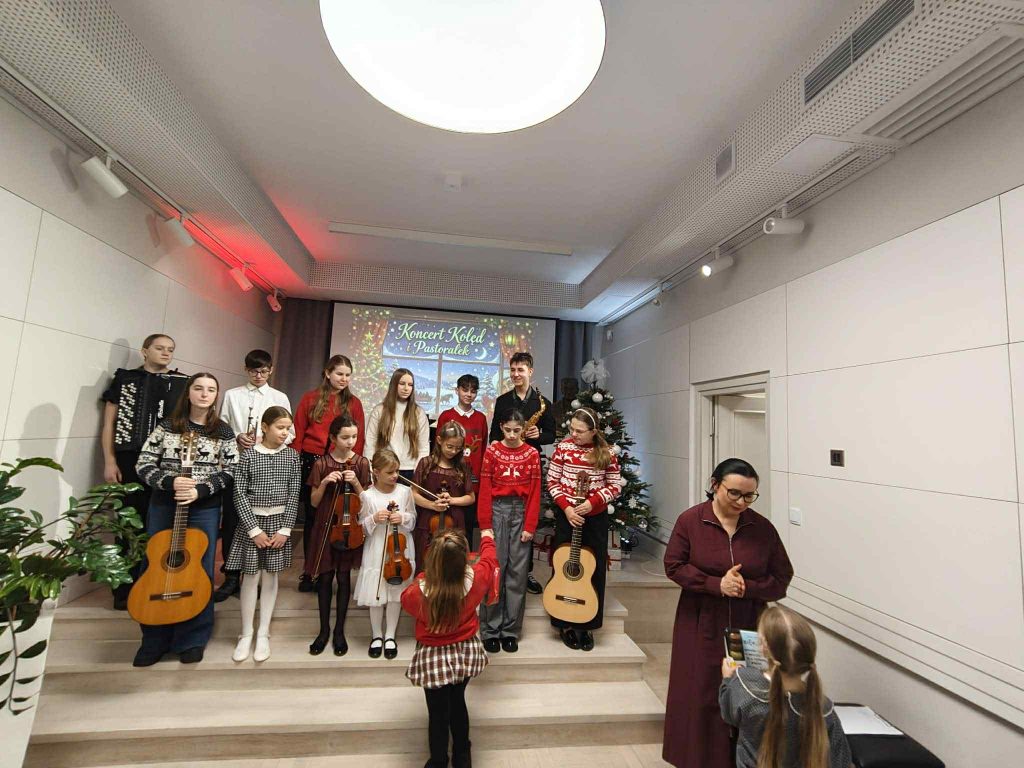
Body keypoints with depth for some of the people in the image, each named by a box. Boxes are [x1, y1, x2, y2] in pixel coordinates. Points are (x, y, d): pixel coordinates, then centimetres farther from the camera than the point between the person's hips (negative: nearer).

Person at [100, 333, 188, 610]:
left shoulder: (182, 382, 9)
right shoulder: (125, 378, 6)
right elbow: (109, 422, 5)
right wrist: (109, 462, -2)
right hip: (131, 462, -1)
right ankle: (125, 589, 20)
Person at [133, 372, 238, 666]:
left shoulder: (223, 432, -1)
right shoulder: (167, 426, 1)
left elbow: (231, 472, -3)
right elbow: (143, 464, -2)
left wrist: (200, 491, -17)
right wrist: (169, 482, -19)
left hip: (205, 509, -1)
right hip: (164, 505, 1)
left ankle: (192, 638, 22)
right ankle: (155, 639, 29)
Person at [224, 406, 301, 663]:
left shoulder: (292, 457, -1)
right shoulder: (248, 455, -6)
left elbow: (293, 495, -1)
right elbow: (240, 493, -7)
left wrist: (284, 529, -7)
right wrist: (254, 529, -11)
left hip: (279, 521, 1)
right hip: (251, 520, -1)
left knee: (270, 577, 9)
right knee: (251, 577, 6)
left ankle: (263, 634, 22)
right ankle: (246, 634, 22)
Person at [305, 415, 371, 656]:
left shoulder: (361, 463, -5)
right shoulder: (321, 464, -5)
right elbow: (314, 502, -2)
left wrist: (355, 482, -19)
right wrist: (324, 482, -19)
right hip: (326, 527, 1)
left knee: (343, 578, 9)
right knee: (324, 578, 10)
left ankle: (339, 631, 24)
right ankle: (324, 630, 28)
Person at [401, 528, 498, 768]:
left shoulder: (419, 592, -31)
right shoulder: (475, 579, -27)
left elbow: (406, 599, -4)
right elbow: (489, 560, -3)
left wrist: (422, 579, 3)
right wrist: (487, 538, 15)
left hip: (433, 658, -3)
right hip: (466, 652, 3)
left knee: (438, 712, 18)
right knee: (457, 702, 27)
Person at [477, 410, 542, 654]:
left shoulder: (532, 453, 1)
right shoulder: (492, 451, -1)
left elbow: (535, 492, 1)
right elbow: (485, 489, -3)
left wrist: (530, 526, -3)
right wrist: (485, 525, -7)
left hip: (521, 512, 1)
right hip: (497, 511, -1)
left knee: (517, 572, 6)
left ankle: (511, 631, 20)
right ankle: (490, 630, 17)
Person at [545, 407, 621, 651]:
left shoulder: (606, 453, -5)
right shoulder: (563, 447, -5)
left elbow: (614, 486, -1)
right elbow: (552, 482, -3)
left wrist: (592, 502, -16)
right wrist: (566, 507, -15)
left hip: (595, 518, 1)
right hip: (566, 516, 0)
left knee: (593, 571, 7)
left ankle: (587, 626, 25)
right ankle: (565, 624, 24)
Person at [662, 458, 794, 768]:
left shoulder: (763, 528, -2)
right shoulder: (690, 520, -9)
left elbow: (782, 577, 1)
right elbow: (674, 566, -8)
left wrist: (747, 587, -16)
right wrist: (716, 584, -19)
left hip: (748, 627, 2)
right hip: (701, 627, -1)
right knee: (699, 696, 8)